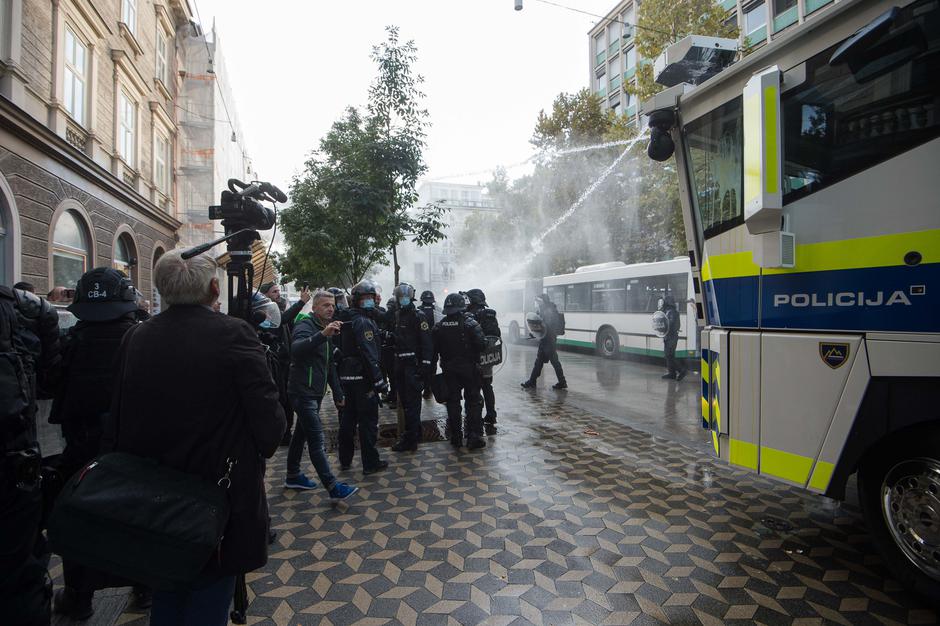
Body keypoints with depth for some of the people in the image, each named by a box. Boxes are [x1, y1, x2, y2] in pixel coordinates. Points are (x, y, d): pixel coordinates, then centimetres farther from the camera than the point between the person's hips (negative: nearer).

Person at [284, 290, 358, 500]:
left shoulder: (327, 329, 16)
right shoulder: (305, 325, -12)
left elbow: (330, 365, 22)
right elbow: (296, 348, -37)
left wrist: (337, 392, 19)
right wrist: (322, 335, -50)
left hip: (316, 392, 9)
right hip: (303, 392, -9)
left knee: (301, 434, 19)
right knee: (317, 441, -10)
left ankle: (293, 476, 32)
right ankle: (333, 487, -10)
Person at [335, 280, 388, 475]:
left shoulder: (347, 320, 14)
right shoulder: (364, 322, -15)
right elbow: (369, 355, -21)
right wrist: (379, 381, -20)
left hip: (346, 377, 9)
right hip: (363, 378, -9)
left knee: (348, 419, 17)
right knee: (368, 421, 0)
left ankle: (345, 460, 28)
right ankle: (370, 463, 7)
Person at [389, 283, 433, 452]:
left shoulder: (418, 316, -9)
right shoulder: (396, 315, 13)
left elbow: (426, 343, -14)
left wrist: (424, 365, -19)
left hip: (413, 364, -8)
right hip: (400, 364, 8)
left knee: (412, 402, -4)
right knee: (404, 400, 16)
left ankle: (410, 440, 2)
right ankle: (415, 432, 31)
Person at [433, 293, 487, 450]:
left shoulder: (439, 326, -1)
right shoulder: (470, 323, -12)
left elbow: (433, 350, 1)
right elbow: (481, 344, -20)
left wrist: (432, 367, 9)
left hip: (449, 370, 3)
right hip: (469, 368, -3)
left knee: (453, 402, 12)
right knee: (473, 401, 7)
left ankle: (456, 437, 17)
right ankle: (474, 437, 6)